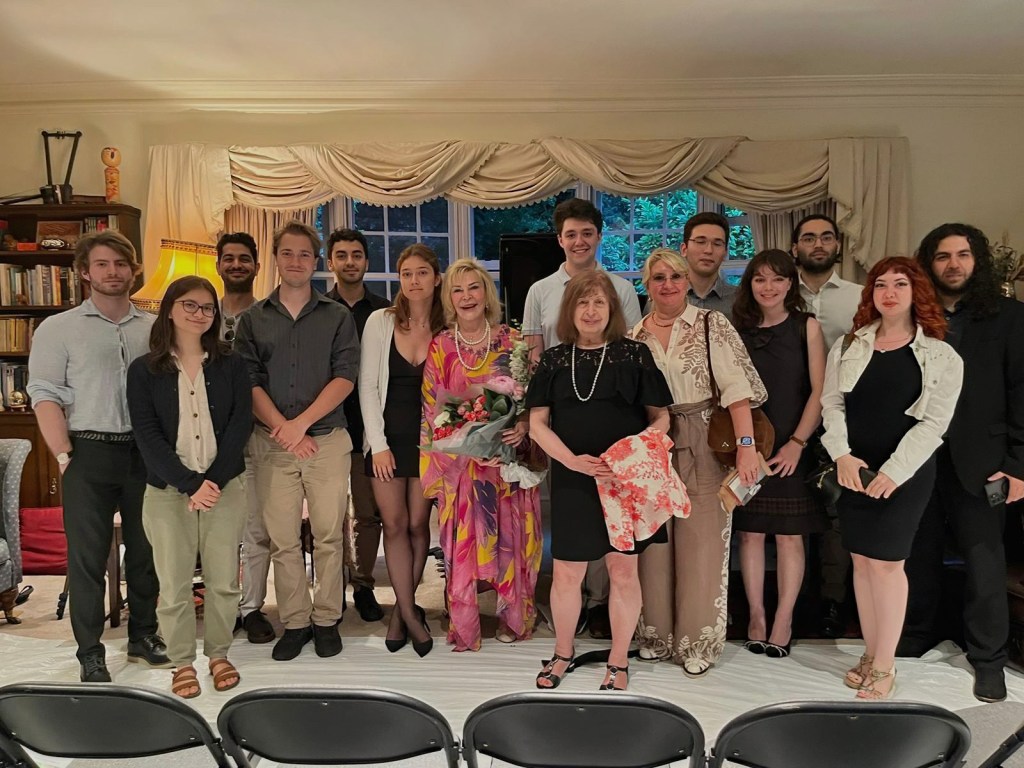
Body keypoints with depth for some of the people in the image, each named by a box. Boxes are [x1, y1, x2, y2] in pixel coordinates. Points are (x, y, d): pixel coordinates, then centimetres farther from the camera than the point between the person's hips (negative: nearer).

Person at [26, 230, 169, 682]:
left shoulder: (154, 329, 10)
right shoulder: (59, 329, 3)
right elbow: (45, 396, -4)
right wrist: (64, 456, -13)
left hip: (146, 451, 3)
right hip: (89, 451, -2)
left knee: (146, 548, 10)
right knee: (87, 554, 2)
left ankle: (143, 635, 27)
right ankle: (90, 654, 14)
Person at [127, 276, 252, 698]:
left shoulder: (231, 365, 6)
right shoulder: (144, 370, 3)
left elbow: (241, 423, -2)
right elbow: (147, 435, -5)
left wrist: (214, 479, -13)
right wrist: (189, 484, -15)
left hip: (225, 486, 1)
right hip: (167, 491, -1)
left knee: (223, 579, 5)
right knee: (173, 582, 3)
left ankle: (219, 653, 24)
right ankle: (182, 661, 21)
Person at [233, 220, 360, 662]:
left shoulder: (337, 317, 7)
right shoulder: (253, 319, 11)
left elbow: (345, 378, -3)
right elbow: (248, 382, 3)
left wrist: (301, 422, -12)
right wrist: (282, 429, -10)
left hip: (328, 440, -1)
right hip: (272, 442, 1)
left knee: (328, 536, 2)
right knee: (282, 539, 4)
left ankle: (326, 620, 16)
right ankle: (294, 622, 17)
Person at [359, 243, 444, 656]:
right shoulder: (380, 322, -3)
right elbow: (367, 386, -3)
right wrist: (378, 443, -8)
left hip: (428, 437, 1)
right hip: (387, 436, 0)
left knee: (418, 524, 5)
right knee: (394, 524, 1)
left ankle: (401, 611, 21)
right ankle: (411, 614, 10)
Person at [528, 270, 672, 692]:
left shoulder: (634, 355, 0)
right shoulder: (553, 360, 5)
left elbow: (660, 418, 2)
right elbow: (538, 424, 2)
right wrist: (573, 459, -14)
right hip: (572, 480, 1)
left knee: (623, 571, 7)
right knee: (566, 574, 7)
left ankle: (618, 662, 26)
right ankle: (563, 653, 31)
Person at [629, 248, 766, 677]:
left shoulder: (712, 325, -3)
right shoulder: (635, 336, 7)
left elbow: (737, 385, -12)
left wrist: (746, 444, -21)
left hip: (703, 448, -3)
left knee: (702, 542, 3)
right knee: (654, 543, 11)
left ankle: (700, 640, 18)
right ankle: (658, 633, 27)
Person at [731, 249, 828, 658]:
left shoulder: (806, 327, 0)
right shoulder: (738, 329, 6)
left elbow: (819, 391, -4)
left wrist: (797, 443, -11)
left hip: (791, 449, -2)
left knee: (790, 535, 3)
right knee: (750, 532, 5)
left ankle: (783, 621, 12)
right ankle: (756, 617, 16)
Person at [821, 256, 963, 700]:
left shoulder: (941, 357, -2)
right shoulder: (849, 346, 8)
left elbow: (934, 423, -8)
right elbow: (832, 403, 4)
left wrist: (894, 471, -15)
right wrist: (841, 455, -10)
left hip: (905, 473, -3)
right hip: (854, 469, 4)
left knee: (886, 561, -4)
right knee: (862, 561, 8)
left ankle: (884, 665, 9)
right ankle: (871, 654, 21)